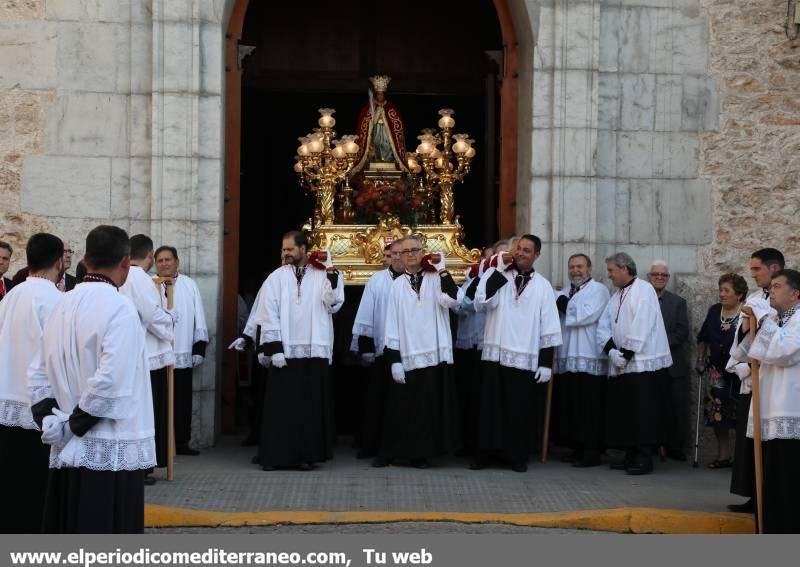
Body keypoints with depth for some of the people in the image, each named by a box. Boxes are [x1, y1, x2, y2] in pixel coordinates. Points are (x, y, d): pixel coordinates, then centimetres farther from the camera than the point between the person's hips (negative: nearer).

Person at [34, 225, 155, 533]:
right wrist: (75, 426, -11)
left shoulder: (62, 305, 8)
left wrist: (52, 423, 6)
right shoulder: (119, 307, -14)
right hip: (112, 450, -7)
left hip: (67, 450, 7)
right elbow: (110, 380, -22)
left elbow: (38, 375, 11)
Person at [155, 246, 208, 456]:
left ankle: (182, 441, 16)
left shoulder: (189, 285, 6)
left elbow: (199, 318, 7)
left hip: (183, 354, 2)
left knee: (182, 401, 7)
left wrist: (200, 348, 2)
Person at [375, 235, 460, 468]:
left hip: (434, 355, 0)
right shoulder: (397, 285, 4)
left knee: (428, 409, 4)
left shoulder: (436, 279, 3)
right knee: (402, 409, 5)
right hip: (407, 357, 0)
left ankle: (421, 454, 14)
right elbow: (392, 325, 2)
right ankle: (392, 453, 17)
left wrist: (442, 269, -12)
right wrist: (394, 359, -4)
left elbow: (451, 300, -18)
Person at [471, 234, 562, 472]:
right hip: (495, 354, 0)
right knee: (492, 406, 3)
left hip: (526, 359, 1)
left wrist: (546, 362, -2)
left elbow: (549, 327, 4)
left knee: (522, 410, 5)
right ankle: (487, 452, 11)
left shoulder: (542, 285, 5)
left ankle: (518, 455, 16)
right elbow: (482, 302, -14)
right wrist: (499, 271, -12)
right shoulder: (496, 276, 3)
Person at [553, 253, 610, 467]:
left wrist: (566, 307, -2)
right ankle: (577, 449, 15)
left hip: (590, 360, -7)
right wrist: (559, 306, -6)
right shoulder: (563, 294, 22)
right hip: (566, 359, 7)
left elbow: (587, 315, -14)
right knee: (569, 407, 7)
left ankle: (592, 452, -1)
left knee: (589, 409, -5)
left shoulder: (598, 290, 0)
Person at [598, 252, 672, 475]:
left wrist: (627, 353, -15)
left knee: (643, 413, -7)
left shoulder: (643, 290, -8)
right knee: (624, 413, 9)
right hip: (621, 365, 8)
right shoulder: (617, 296, 17)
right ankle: (631, 456, 17)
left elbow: (641, 327, -17)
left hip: (644, 363, -8)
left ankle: (644, 459, -4)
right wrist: (611, 349, -7)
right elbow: (603, 326, 11)